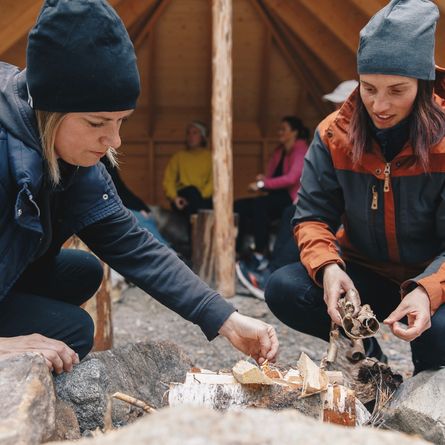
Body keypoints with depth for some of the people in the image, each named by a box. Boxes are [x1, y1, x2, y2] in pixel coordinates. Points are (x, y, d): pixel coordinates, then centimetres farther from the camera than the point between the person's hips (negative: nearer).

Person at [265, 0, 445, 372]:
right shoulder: (334, 135, -10)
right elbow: (313, 216, -9)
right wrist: (327, 267, -31)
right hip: (363, 274, 3)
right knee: (283, 289, -23)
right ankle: (366, 354, 4)